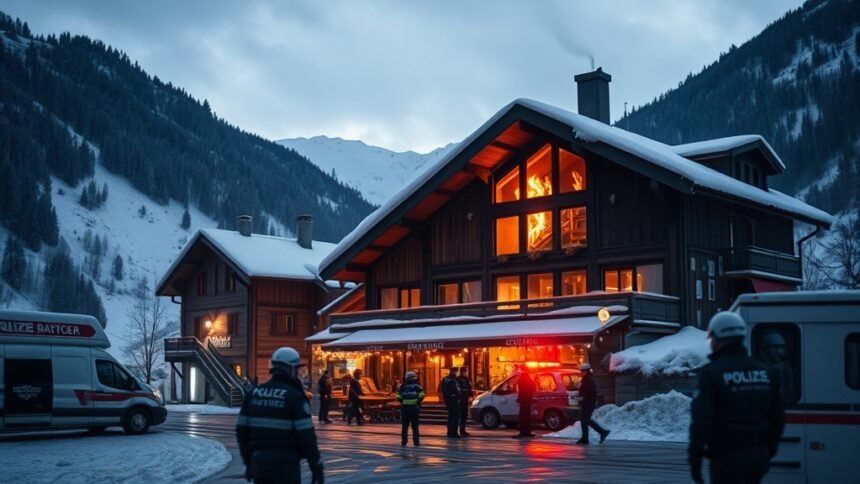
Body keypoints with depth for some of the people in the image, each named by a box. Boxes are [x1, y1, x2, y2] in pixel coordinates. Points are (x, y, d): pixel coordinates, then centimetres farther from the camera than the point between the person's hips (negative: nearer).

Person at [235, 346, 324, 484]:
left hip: (259, 461, 5)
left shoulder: (254, 393, 8)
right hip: (285, 462, -5)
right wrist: (317, 467, -5)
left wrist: (248, 462, 19)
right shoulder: (294, 396, -9)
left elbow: (242, 429, 10)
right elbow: (306, 435, -13)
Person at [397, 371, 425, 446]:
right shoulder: (417, 386, -3)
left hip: (405, 408, 2)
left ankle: (404, 441, 10)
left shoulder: (403, 387, 3)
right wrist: (418, 402, 2)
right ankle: (416, 441, -1)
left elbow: (399, 397, -2)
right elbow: (421, 396, -14)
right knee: (415, 425, 2)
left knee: (405, 425, 9)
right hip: (414, 408, -2)